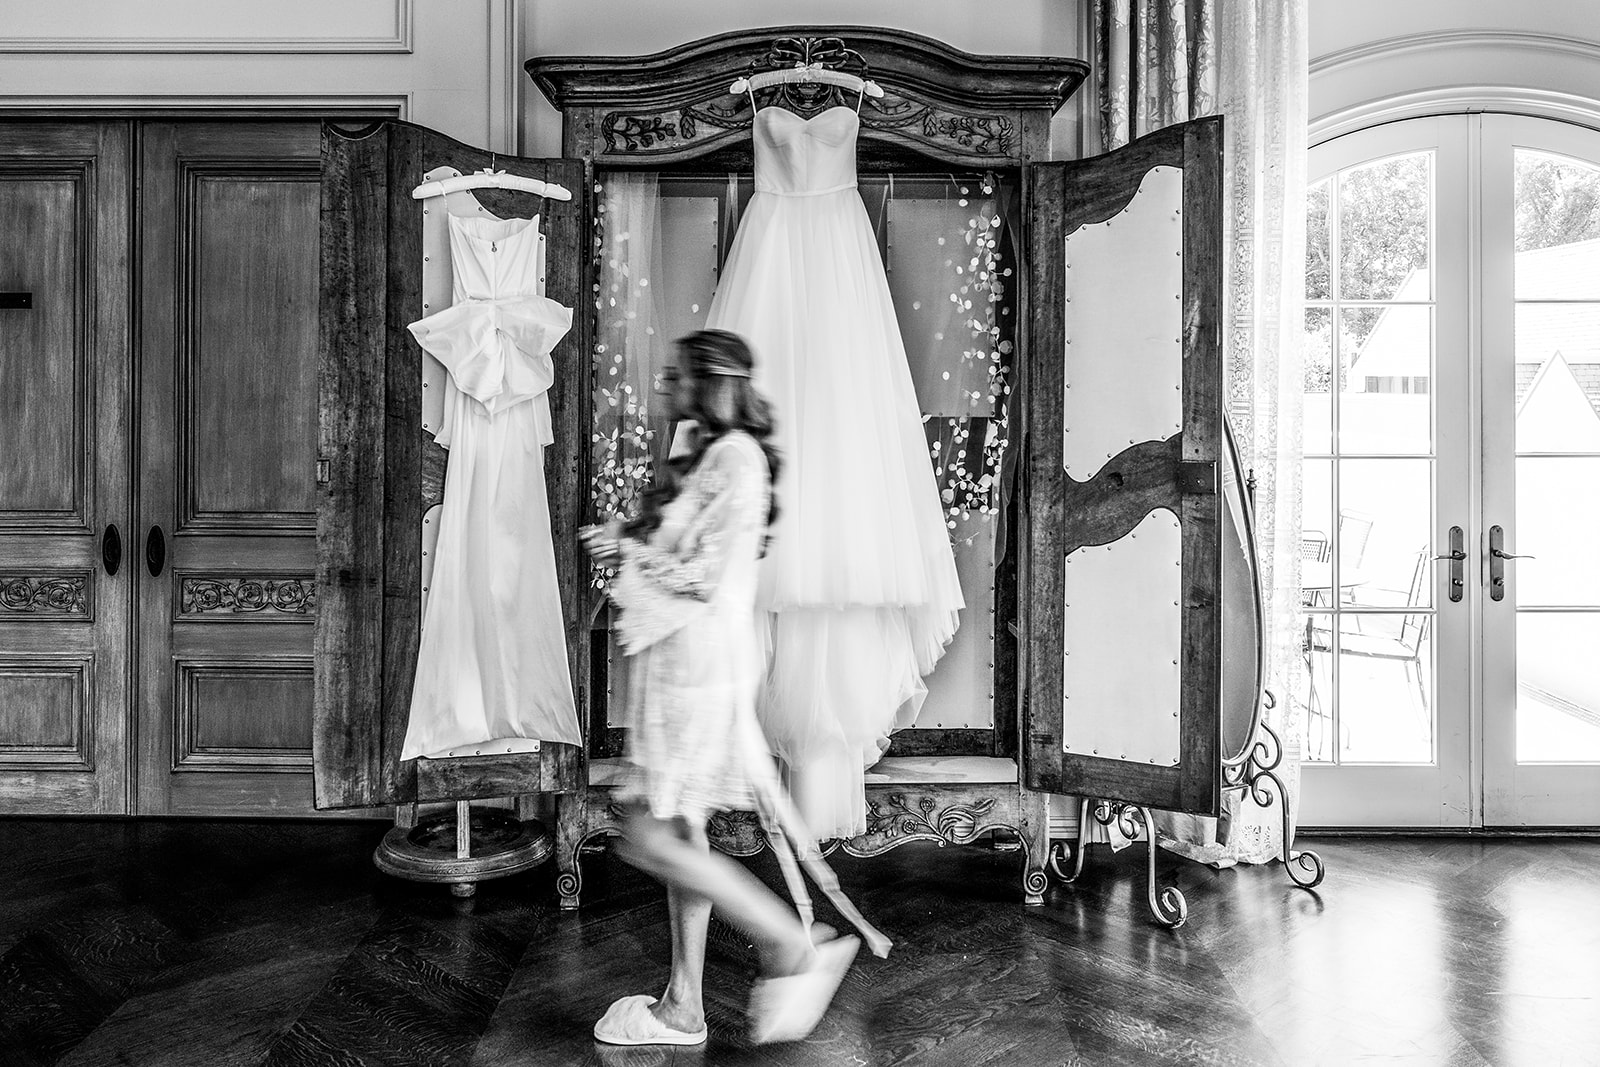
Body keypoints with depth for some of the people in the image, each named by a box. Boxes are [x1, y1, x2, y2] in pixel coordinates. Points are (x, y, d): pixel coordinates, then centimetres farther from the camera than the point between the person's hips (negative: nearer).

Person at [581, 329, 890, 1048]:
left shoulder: (736, 456, -14)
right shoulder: (705, 454, 15)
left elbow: (711, 578, -19)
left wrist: (629, 550, -7)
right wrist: (625, 542, 5)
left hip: (698, 664, -10)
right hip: (679, 663, 10)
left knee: (650, 839, -5)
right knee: (678, 833, 14)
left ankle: (795, 947, 4)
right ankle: (683, 1008, 25)